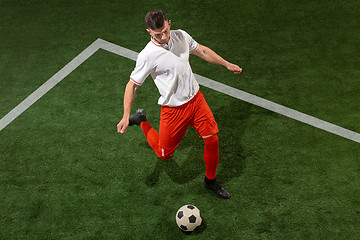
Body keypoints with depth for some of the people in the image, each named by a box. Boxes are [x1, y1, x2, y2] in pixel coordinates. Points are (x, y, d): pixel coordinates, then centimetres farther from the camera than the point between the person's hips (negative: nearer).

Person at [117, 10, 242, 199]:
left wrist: (227, 64, 19)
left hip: (196, 98, 5)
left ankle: (210, 181, 28)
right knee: (165, 154, 6)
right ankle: (141, 121, 28)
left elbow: (202, 51, 13)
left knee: (212, 140, 3)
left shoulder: (181, 36, -5)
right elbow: (132, 85, -13)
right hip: (173, 109, -4)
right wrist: (126, 116, -18)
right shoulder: (147, 56, -22)